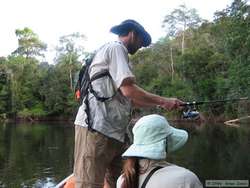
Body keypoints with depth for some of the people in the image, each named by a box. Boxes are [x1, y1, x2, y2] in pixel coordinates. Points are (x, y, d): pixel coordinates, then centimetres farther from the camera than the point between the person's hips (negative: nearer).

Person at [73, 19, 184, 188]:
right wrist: (163, 101, -4)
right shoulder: (115, 48, -2)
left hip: (113, 132, 10)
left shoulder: (118, 53, 28)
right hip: (96, 129, -10)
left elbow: (128, 99, 25)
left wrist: (160, 103, 21)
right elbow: (129, 90, -15)